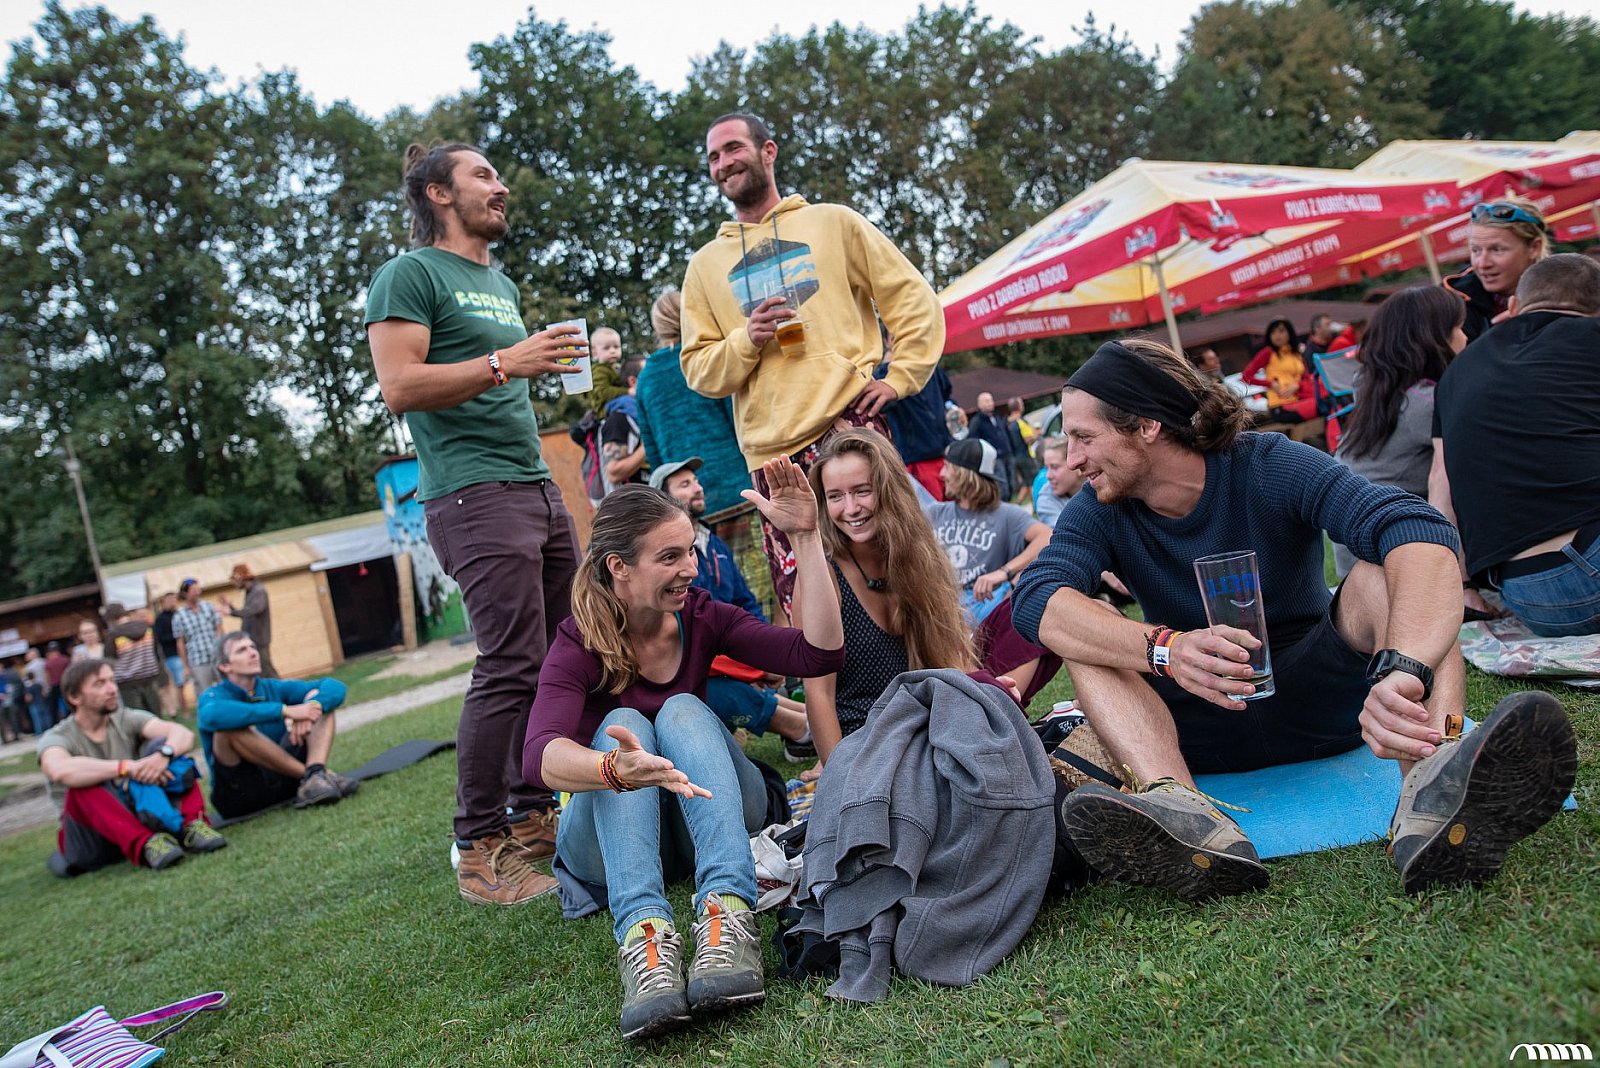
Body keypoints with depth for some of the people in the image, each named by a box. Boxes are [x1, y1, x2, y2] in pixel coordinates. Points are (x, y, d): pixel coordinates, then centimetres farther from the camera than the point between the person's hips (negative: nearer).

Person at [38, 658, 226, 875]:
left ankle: (190, 825, -32)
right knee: (83, 786, -33)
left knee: (162, 745, -16)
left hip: (139, 814, 3)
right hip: (93, 837, -3)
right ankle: (145, 844, -45)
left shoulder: (127, 720, 1)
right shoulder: (56, 738, -9)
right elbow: (60, 771, -35)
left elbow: (183, 734, -17)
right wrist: (127, 767, -41)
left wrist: (163, 754, -39)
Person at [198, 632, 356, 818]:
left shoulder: (274, 688, 7)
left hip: (282, 778, 5)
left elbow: (335, 687, -1)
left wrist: (312, 704, -25)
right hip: (241, 794, -4)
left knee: (320, 701, -1)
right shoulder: (213, 696, -7)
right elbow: (213, 715, -34)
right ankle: (311, 775, -23)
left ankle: (316, 775, -28)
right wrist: (285, 710, -36)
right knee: (231, 726, -29)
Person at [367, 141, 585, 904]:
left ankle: (533, 818, 16)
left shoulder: (502, 285, 26)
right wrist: (504, 363, -18)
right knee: (512, 667, -13)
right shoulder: (410, 275, -1)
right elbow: (400, 387, -13)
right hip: (473, 495, -9)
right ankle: (479, 849, -3)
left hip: (537, 488, 9)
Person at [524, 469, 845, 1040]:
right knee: (623, 725, -30)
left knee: (683, 710, -26)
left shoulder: (701, 617, -8)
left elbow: (818, 653, -18)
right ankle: (643, 931, -48)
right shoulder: (579, 646, -18)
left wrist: (806, 536, -25)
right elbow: (539, 755, -37)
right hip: (609, 835, -2)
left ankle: (727, 912, -45)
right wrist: (617, 769, -59)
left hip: (708, 817, 2)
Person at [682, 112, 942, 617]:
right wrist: (746, 340, -5)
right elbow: (699, 370, 14)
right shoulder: (706, 264, 19)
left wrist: (900, 378, -1)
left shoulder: (833, 222, 13)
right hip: (770, 450, 3)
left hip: (850, 423, -2)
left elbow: (914, 299, 11)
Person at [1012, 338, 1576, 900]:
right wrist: (1165, 648, -44)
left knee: (1384, 570, -25)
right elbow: (1036, 599, -27)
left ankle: (1430, 789, -49)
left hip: (1318, 699, -1)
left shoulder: (1270, 468, -15)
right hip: (1203, 722, 2)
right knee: (1085, 636, -22)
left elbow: (1420, 530, -31)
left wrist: (1404, 670, -50)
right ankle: (1183, 814, -46)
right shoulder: (1099, 514, -7)